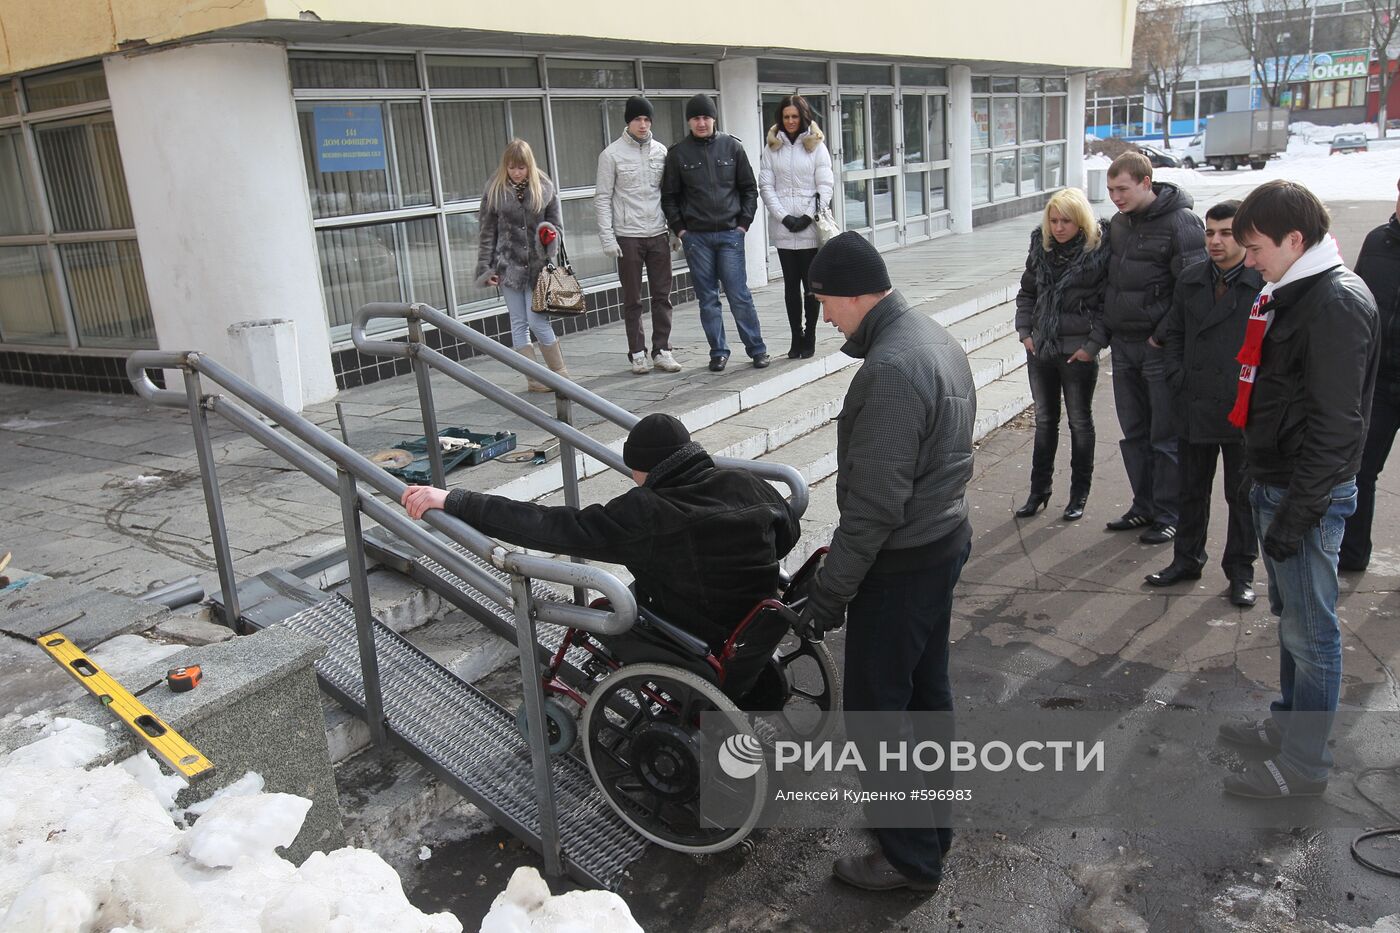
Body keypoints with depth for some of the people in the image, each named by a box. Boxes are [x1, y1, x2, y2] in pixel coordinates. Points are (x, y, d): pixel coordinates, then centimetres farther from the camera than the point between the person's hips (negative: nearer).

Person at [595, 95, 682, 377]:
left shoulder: (661, 151, 7)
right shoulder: (612, 154, -2)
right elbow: (603, 198, -3)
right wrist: (608, 237, -10)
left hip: (658, 235, 3)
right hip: (628, 237, -3)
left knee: (662, 296, 4)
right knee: (632, 299, 4)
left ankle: (662, 350, 12)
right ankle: (637, 353, 11)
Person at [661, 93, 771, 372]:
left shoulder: (732, 147, 5)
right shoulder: (678, 153, 4)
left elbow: (749, 188, 9)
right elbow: (669, 196, 8)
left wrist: (743, 223, 1)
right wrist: (680, 230, 0)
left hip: (730, 234, -1)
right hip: (695, 237, 1)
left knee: (739, 295, -2)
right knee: (707, 299, 5)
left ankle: (757, 349, 9)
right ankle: (718, 352, 14)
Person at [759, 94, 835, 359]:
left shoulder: (816, 146, 3)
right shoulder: (772, 148, 7)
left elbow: (826, 186, -2)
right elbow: (766, 186, 2)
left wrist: (808, 217, -11)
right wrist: (784, 217, -9)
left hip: (811, 229, -2)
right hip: (783, 229, 2)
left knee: (811, 285, 2)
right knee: (791, 285, 6)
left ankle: (809, 338, 11)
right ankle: (796, 339, 13)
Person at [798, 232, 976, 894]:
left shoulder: (890, 369, -26)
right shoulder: (931, 335, 7)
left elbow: (873, 505, -26)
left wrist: (828, 592, -18)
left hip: (902, 564, -10)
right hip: (945, 539, 10)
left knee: (876, 708, 3)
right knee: (927, 691, 21)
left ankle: (911, 857, 18)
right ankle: (931, 821, 38)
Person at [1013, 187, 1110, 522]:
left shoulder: (1099, 250, -11)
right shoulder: (1041, 246, 4)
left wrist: (1092, 345, -15)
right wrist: (1025, 332, 4)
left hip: (1078, 352, -4)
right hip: (1041, 348, 5)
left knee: (1080, 422, 9)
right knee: (1044, 420, 13)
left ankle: (1079, 495, 21)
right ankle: (1039, 490, 24)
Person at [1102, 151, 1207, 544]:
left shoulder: (1180, 221, -12)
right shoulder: (1119, 222, 11)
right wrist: (1108, 328, 12)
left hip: (1160, 348, -7)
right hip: (1123, 345, 7)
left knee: (1165, 436, 1)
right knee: (1134, 433, 14)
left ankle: (1168, 515, 12)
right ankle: (1144, 507, 26)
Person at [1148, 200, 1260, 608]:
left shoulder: (1266, 283, -9)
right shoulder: (1190, 280, 6)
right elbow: (1172, 332, 15)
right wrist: (1178, 376, 3)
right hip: (1194, 407, 4)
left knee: (1243, 496, 9)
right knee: (1191, 490, 16)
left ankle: (1241, 571, 23)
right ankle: (1187, 559, 31)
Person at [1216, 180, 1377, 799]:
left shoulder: (1338, 302, -19)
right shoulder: (1292, 291, 12)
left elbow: (1335, 425, -23)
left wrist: (1297, 512, -21)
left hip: (1309, 494, -10)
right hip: (1274, 482, 10)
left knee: (1311, 632, 2)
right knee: (1289, 617, 21)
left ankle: (1303, 764, 15)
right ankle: (1289, 722, 37)